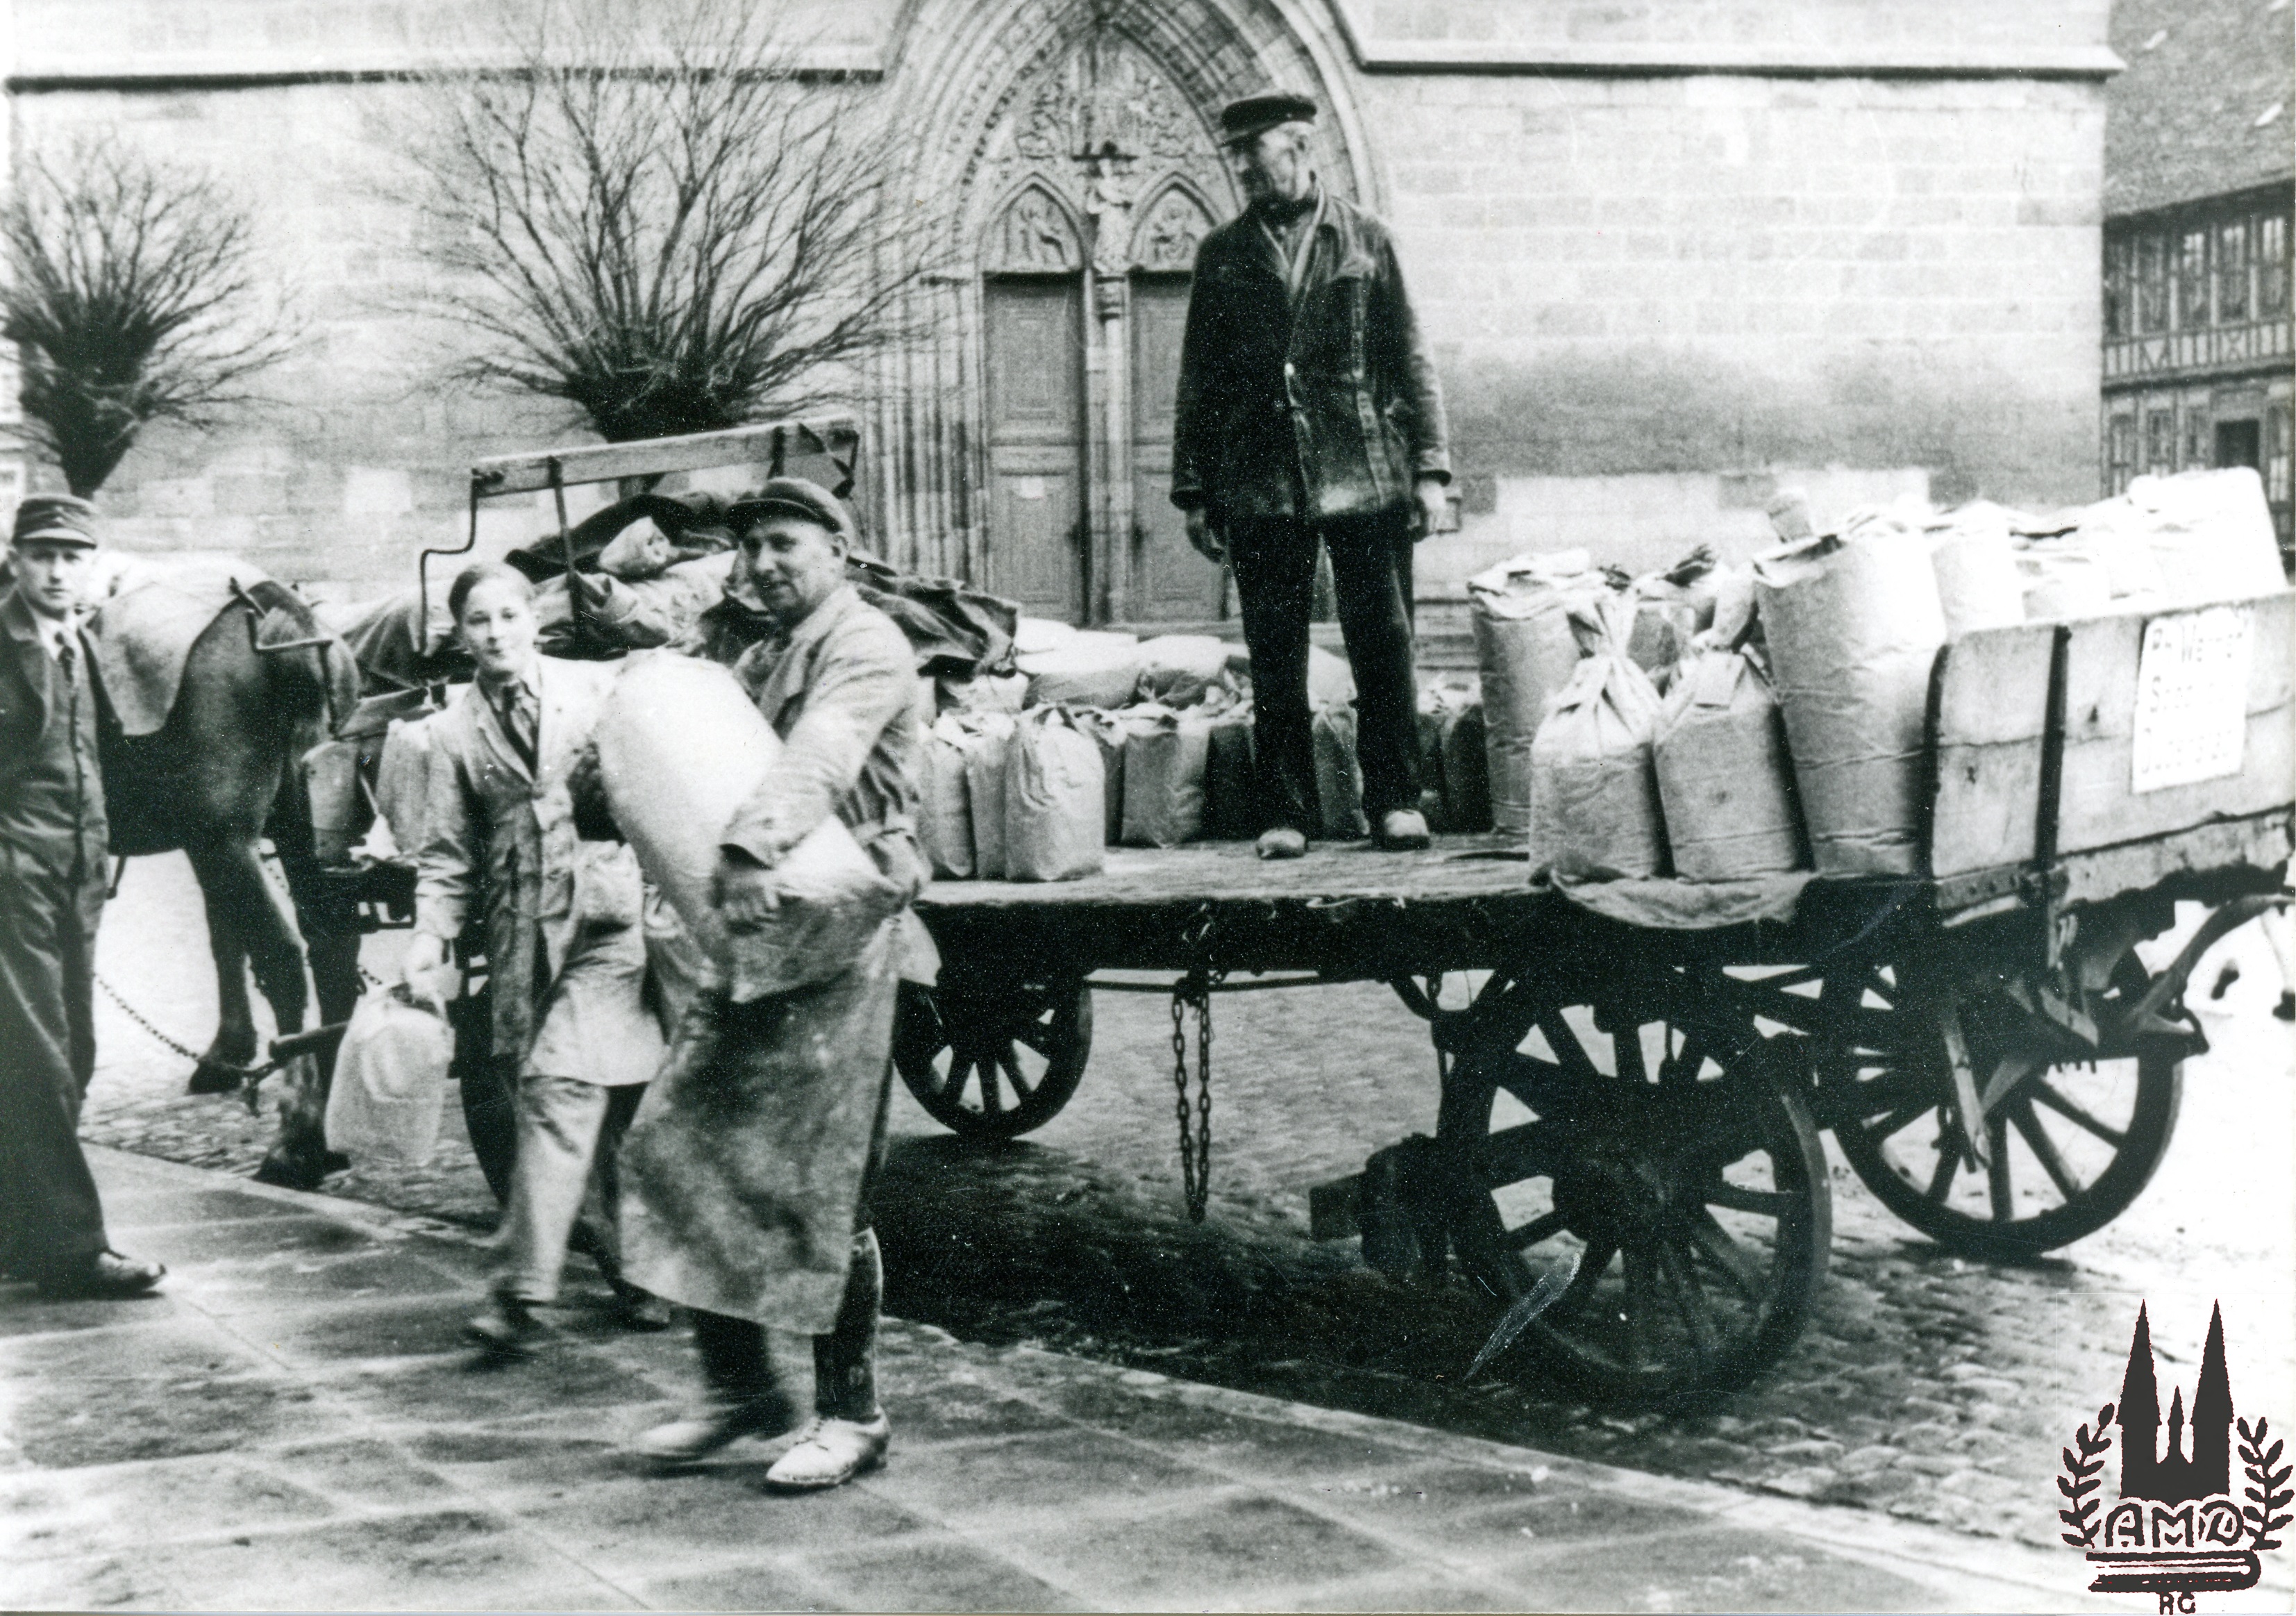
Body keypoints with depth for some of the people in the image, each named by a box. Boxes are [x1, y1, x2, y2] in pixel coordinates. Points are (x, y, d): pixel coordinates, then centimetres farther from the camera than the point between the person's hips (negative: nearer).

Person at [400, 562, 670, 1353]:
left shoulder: (600, 687, 6)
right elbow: (446, 854, 11)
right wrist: (431, 934, -5)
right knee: (599, 1108, 5)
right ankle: (631, 1267, 21)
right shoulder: (454, 731, 11)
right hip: (522, 933, 3)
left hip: (610, 911, -3)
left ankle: (523, 1288, -16)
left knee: (561, 1087, -16)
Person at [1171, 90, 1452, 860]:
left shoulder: (1364, 238, 8)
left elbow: (1409, 359, 7)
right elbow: (1199, 380, 12)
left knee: (1384, 644, 0)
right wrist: (1195, 492, 7)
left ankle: (1395, 803, 10)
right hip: (1259, 484, 1)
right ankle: (1286, 815, 8)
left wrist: (1429, 469, 0)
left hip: (1363, 476, -1)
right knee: (1274, 655, 1)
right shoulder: (1223, 253, 11)